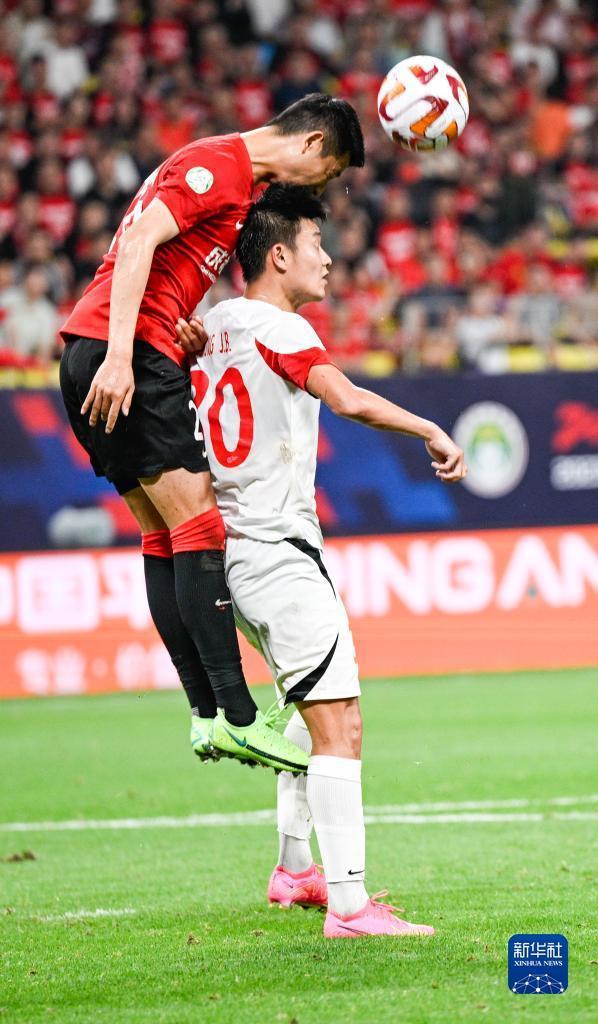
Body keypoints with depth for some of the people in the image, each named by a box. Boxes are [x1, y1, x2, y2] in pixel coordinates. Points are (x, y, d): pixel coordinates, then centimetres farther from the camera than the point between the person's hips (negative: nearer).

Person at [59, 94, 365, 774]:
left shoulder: (233, 178, 23)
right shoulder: (217, 163, -7)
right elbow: (139, 242, -18)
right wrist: (120, 356, -25)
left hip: (92, 361, 10)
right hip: (126, 354, -10)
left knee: (165, 539, 7)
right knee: (199, 528, -12)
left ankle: (207, 716, 5)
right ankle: (234, 716, -15)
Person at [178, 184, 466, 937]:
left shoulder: (210, 325, 12)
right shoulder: (281, 329, -12)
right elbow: (348, 400, -28)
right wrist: (432, 431, -19)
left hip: (231, 553, 10)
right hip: (279, 555, -10)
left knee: (313, 705, 27)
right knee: (339, 726, -14)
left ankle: (295, 871, 33)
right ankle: (348, 904, -20)